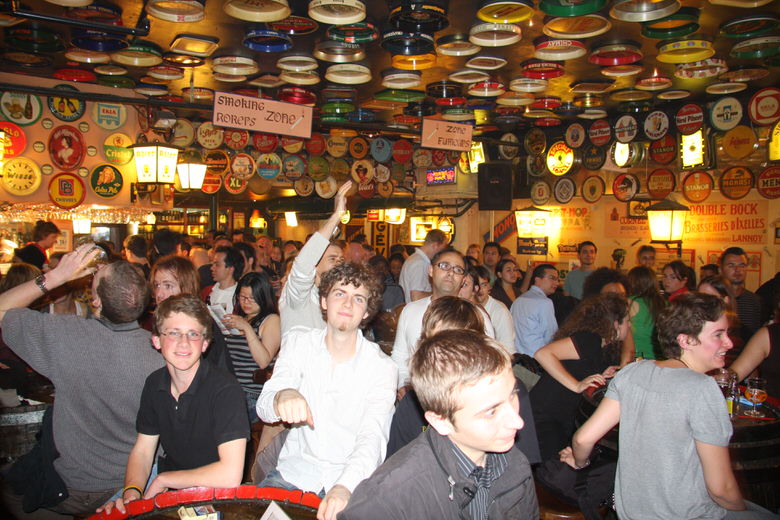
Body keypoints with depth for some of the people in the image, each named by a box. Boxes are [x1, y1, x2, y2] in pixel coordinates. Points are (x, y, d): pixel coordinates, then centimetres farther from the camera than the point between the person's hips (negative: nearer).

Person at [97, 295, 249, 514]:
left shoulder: (225, 389, -24)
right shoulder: (155, 384, -1)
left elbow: (230, 475, -29)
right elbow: (142, 451, 6)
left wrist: (162, 480, -17)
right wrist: (131, 491, -16)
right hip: (166, 488, 5)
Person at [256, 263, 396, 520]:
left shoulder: (381, 367, -8)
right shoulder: (298, 342, 0)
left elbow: (372, 438, -18)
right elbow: (263, 407, -8)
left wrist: (345, 486, -37)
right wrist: (282, 397, -33)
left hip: (350, 481, -1)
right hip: (294, 472, 2)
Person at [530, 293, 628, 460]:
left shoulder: (607, 348, 9)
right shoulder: (589, 339, -19)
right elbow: (542, 354, -32)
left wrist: (603, 378, -5)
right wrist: (577, 385, -30)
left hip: (566, 420, 9)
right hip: (543, 416, -9)